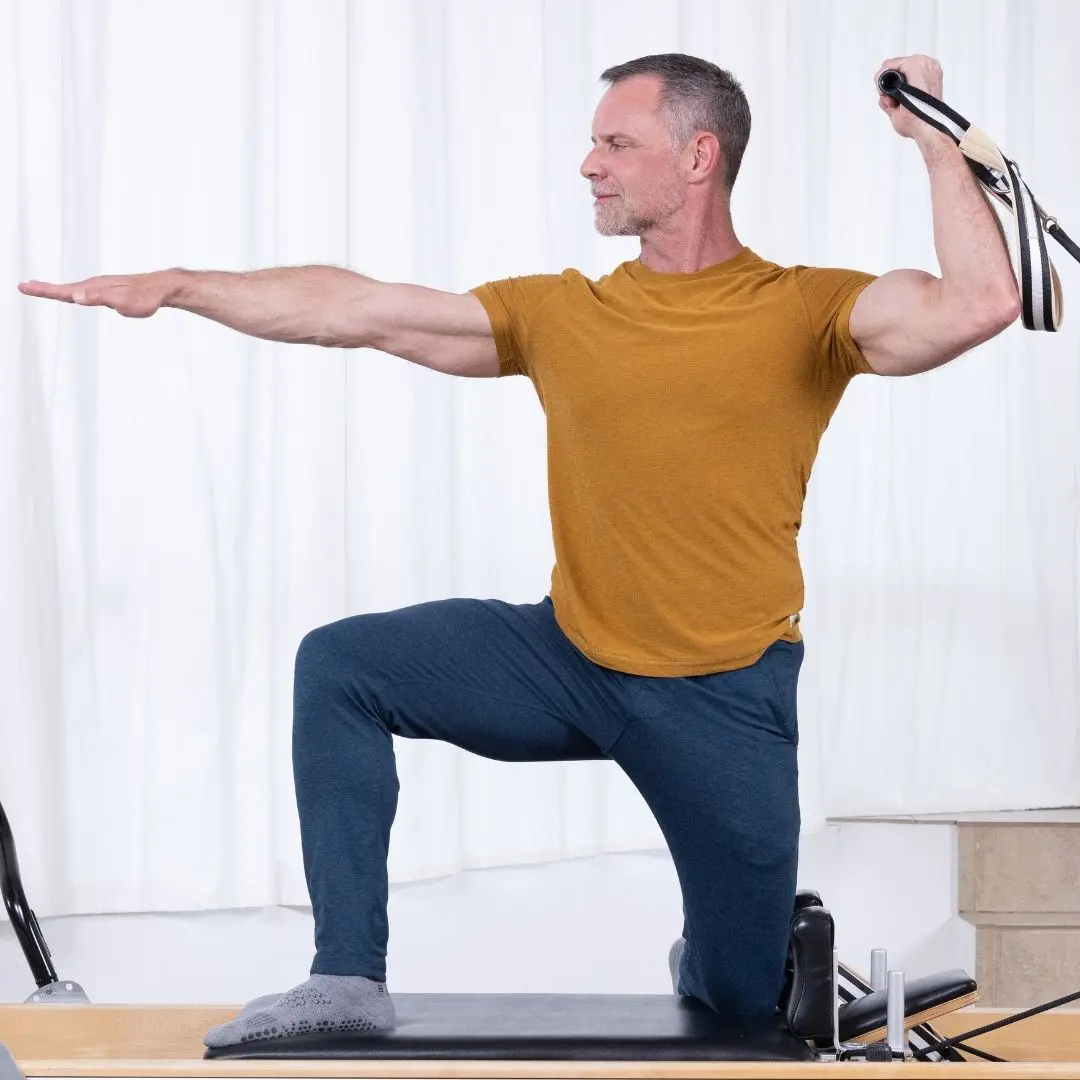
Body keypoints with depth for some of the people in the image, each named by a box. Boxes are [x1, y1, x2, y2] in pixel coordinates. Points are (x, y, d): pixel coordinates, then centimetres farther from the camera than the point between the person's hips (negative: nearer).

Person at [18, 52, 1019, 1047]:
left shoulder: (807, 312, -10)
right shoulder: (560, 313, 1)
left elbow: (979, 306, -27)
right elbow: (357, 308, 0)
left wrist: (934, 138, -23)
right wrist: (178, 285, -2)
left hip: (725, 699, -3)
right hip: (568, 657, 4)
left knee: (746, 999, 3)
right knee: (339, 666, -12)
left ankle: (710, 961, 43)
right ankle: (348, 980, -7)